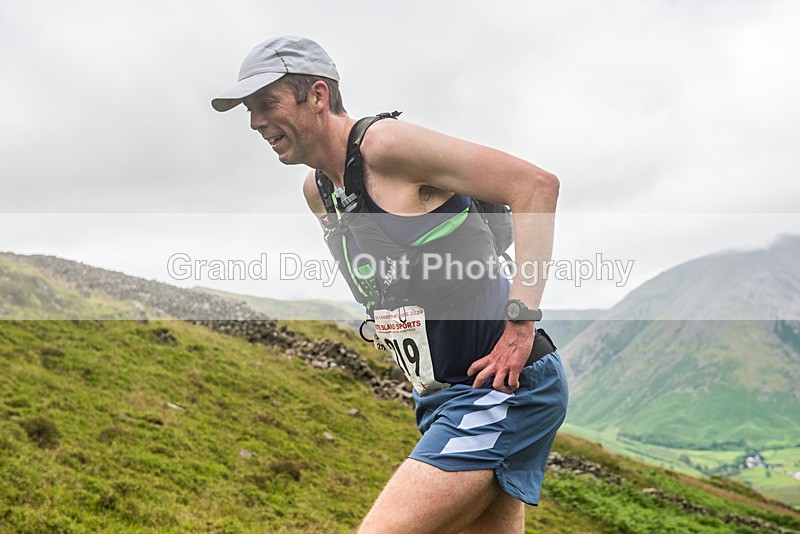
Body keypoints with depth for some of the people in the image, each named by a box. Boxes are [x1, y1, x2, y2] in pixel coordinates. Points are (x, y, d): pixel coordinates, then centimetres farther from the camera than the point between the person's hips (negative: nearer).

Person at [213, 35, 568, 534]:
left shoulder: (385, 144, -16)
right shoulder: (317, 189, 11)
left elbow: (537, 185, -20)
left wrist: (520, 324, -23)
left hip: (505, 387, -9)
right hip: (442, 398, 9)